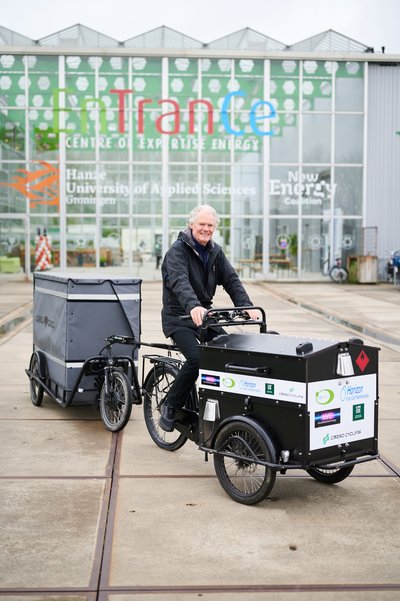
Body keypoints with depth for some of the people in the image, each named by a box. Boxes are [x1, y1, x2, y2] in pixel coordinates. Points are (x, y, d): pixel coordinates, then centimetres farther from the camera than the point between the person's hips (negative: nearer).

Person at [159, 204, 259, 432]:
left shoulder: (216, 252, 7)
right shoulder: (178, 250, -14)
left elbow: (232, 280, -3)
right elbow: (180, 282, -32)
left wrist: (246, 306, -20)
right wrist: (193, 306, -51)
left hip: (204, 314, 6)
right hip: (179, 317, -6)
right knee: (196, 359, -25)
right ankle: (170, 407, -6)